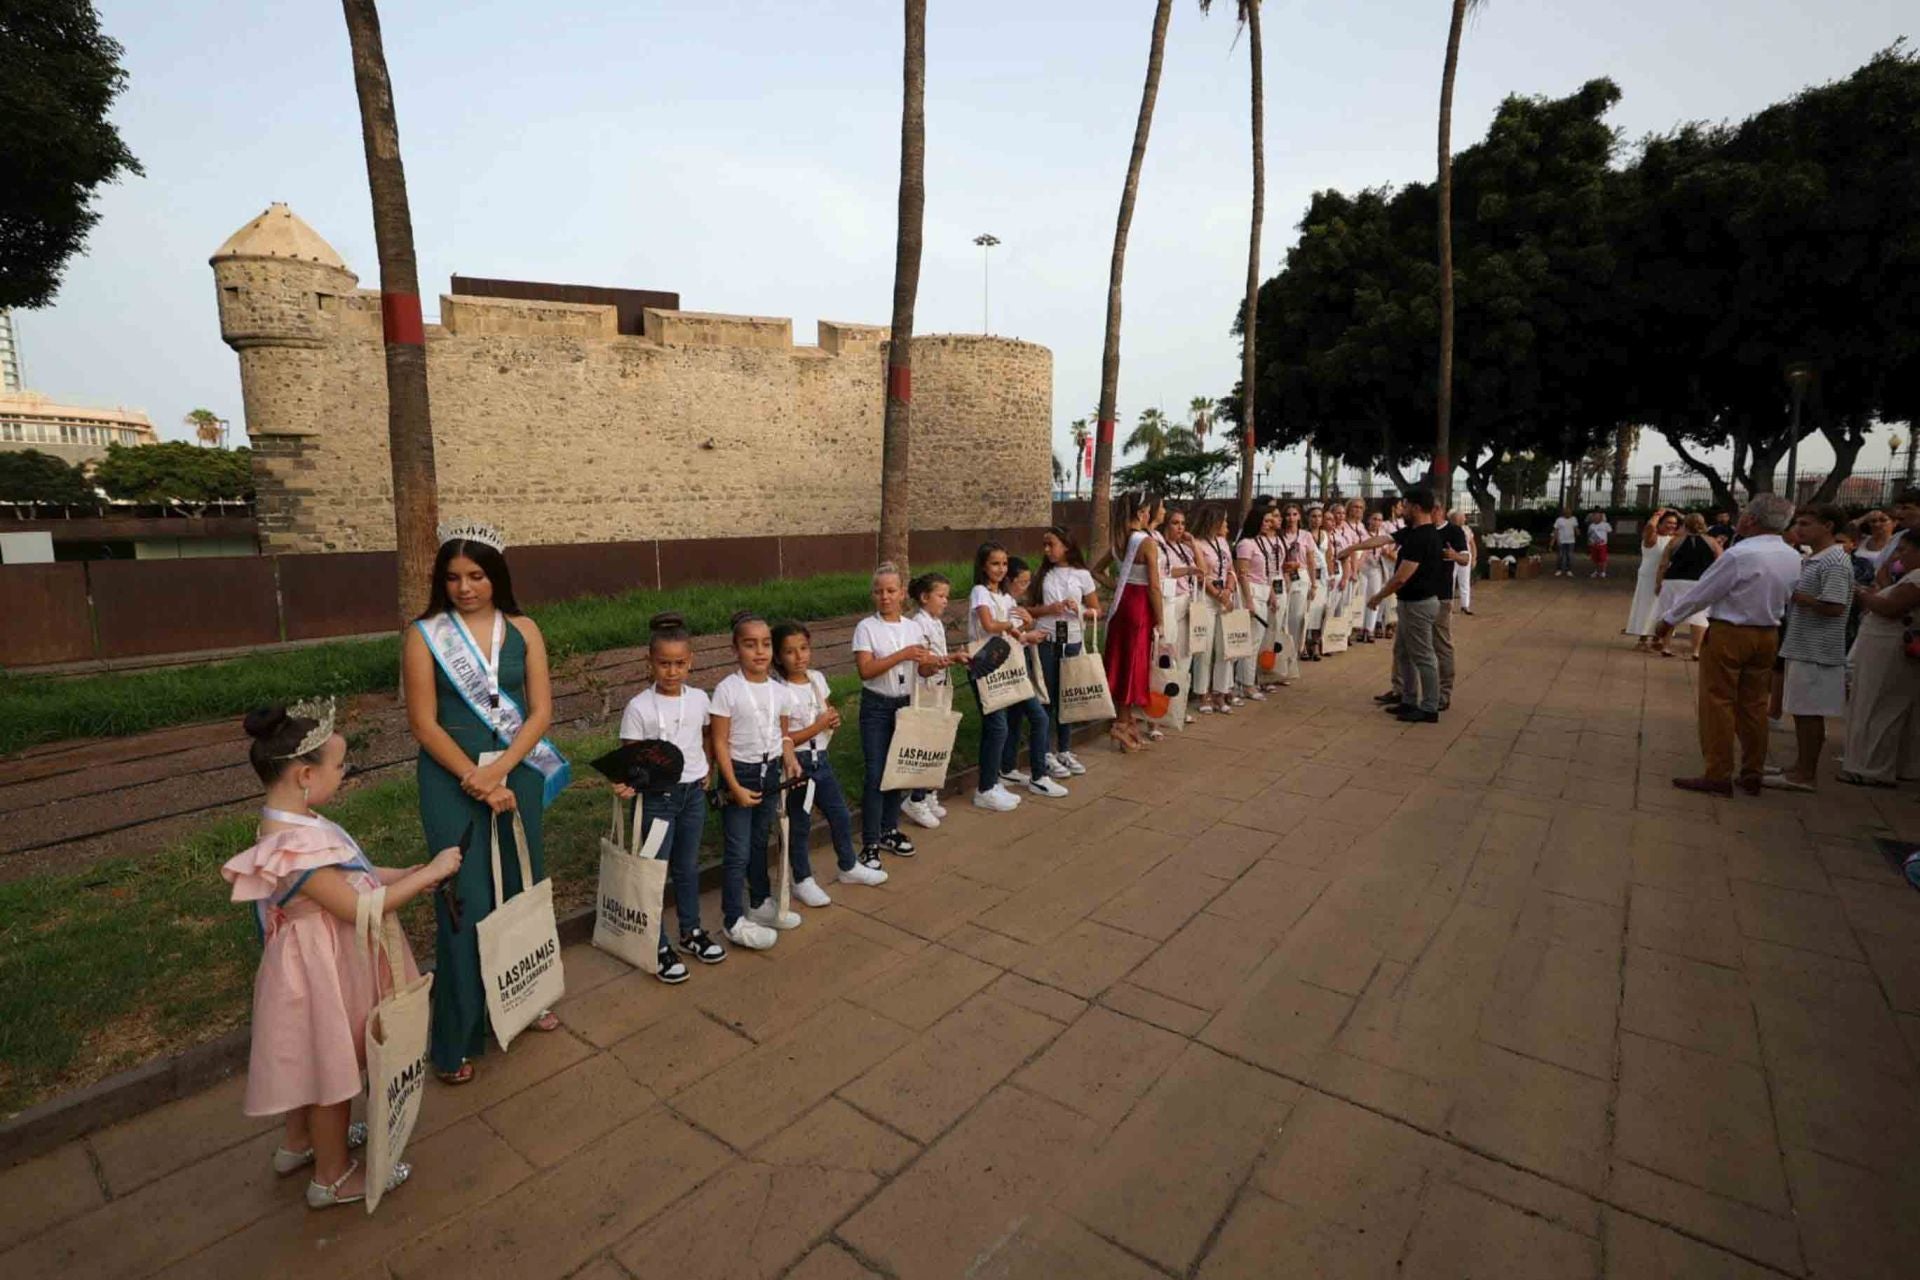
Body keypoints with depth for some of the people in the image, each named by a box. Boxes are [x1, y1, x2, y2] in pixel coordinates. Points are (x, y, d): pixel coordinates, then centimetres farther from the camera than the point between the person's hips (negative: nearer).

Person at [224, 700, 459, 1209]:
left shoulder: (292, 823, -4)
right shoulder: (294, 848, -35)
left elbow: (346, 877, 7)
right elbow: (359, 909, -30)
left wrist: (409, 874, 0)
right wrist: (429, 873, -23)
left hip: (324, 962, 9)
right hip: (324, 971, -9)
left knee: (315, 1059, 29)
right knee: (332, 1066, 12)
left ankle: (300, 1142, 52)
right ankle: (334, 1176, 34)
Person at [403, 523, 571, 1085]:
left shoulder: (523, 630, 2)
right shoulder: (423, 636, -4)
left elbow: (540, 710, -2)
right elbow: (424, 723, -8)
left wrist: (498, 771, -14)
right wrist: (474, 779, -15)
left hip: (517, 773, 3)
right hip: (451, 778, -2)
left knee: (521, 888, 12)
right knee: (465, 901, 1)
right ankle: (457, 1037, 17)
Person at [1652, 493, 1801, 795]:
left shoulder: (1740, 554, -19)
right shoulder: (1793, 558, 2)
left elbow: (1702, 591, -12)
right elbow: (1787, 598, 10)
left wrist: (1669, 618, -1)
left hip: (1728, 634, -7)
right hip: (1768, 635, 7)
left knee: (1718, 703, 0)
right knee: (1754, 705, 13)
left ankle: (1718, 775, 2)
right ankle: (1752, 775, 21)